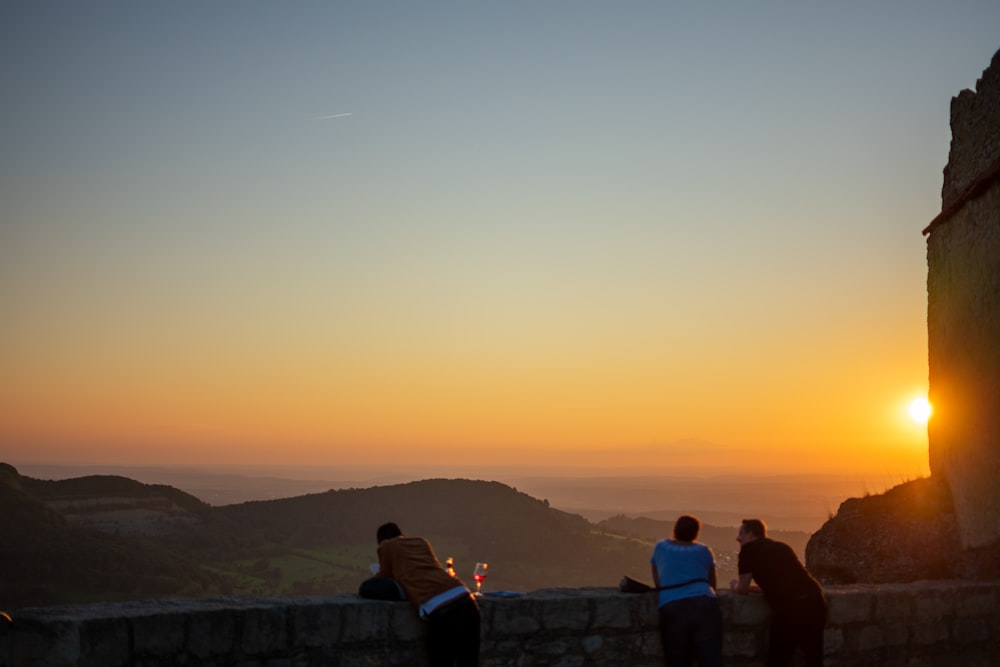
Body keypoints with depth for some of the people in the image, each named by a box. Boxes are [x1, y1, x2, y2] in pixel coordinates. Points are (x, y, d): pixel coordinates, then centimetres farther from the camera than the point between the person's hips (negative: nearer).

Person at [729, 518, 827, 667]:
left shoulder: (749, 549, 6)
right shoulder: (782, 546, 25)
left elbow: (742, 590, 11)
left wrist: (735, 586, 33)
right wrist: (752, 588, 44)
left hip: (789, 608, -7)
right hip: (815, 601, 7)